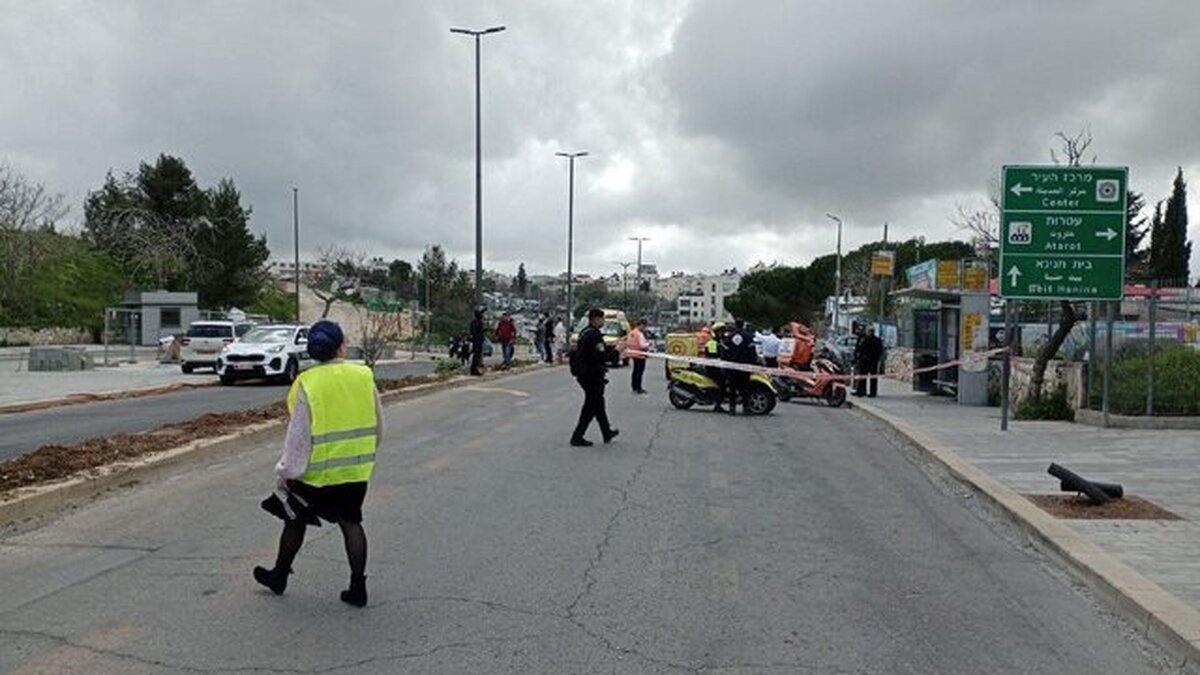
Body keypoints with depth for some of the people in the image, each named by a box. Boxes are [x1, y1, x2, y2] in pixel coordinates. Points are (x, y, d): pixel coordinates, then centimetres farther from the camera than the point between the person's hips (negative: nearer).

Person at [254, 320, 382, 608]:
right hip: (356, 471, 3)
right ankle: (357, 587, 11)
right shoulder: (364, 376, -4)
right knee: (351, 523, 12)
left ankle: (279, 576, 34)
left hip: (317, 472, -3)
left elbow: (298, 435, -13)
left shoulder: (308, 384, -15)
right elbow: (378, 426, 5)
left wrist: (287, 471, -2)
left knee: (295, 521, 17)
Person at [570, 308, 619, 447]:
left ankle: (607, 432, 33)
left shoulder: (584, 332, 12)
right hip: (592, 375, -10)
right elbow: (601, 356, -25)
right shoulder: (594, 335, -19)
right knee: (591, 406, -1)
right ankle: (577, 437, 0)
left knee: (598, 403, 20)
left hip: (582, 374, 10)